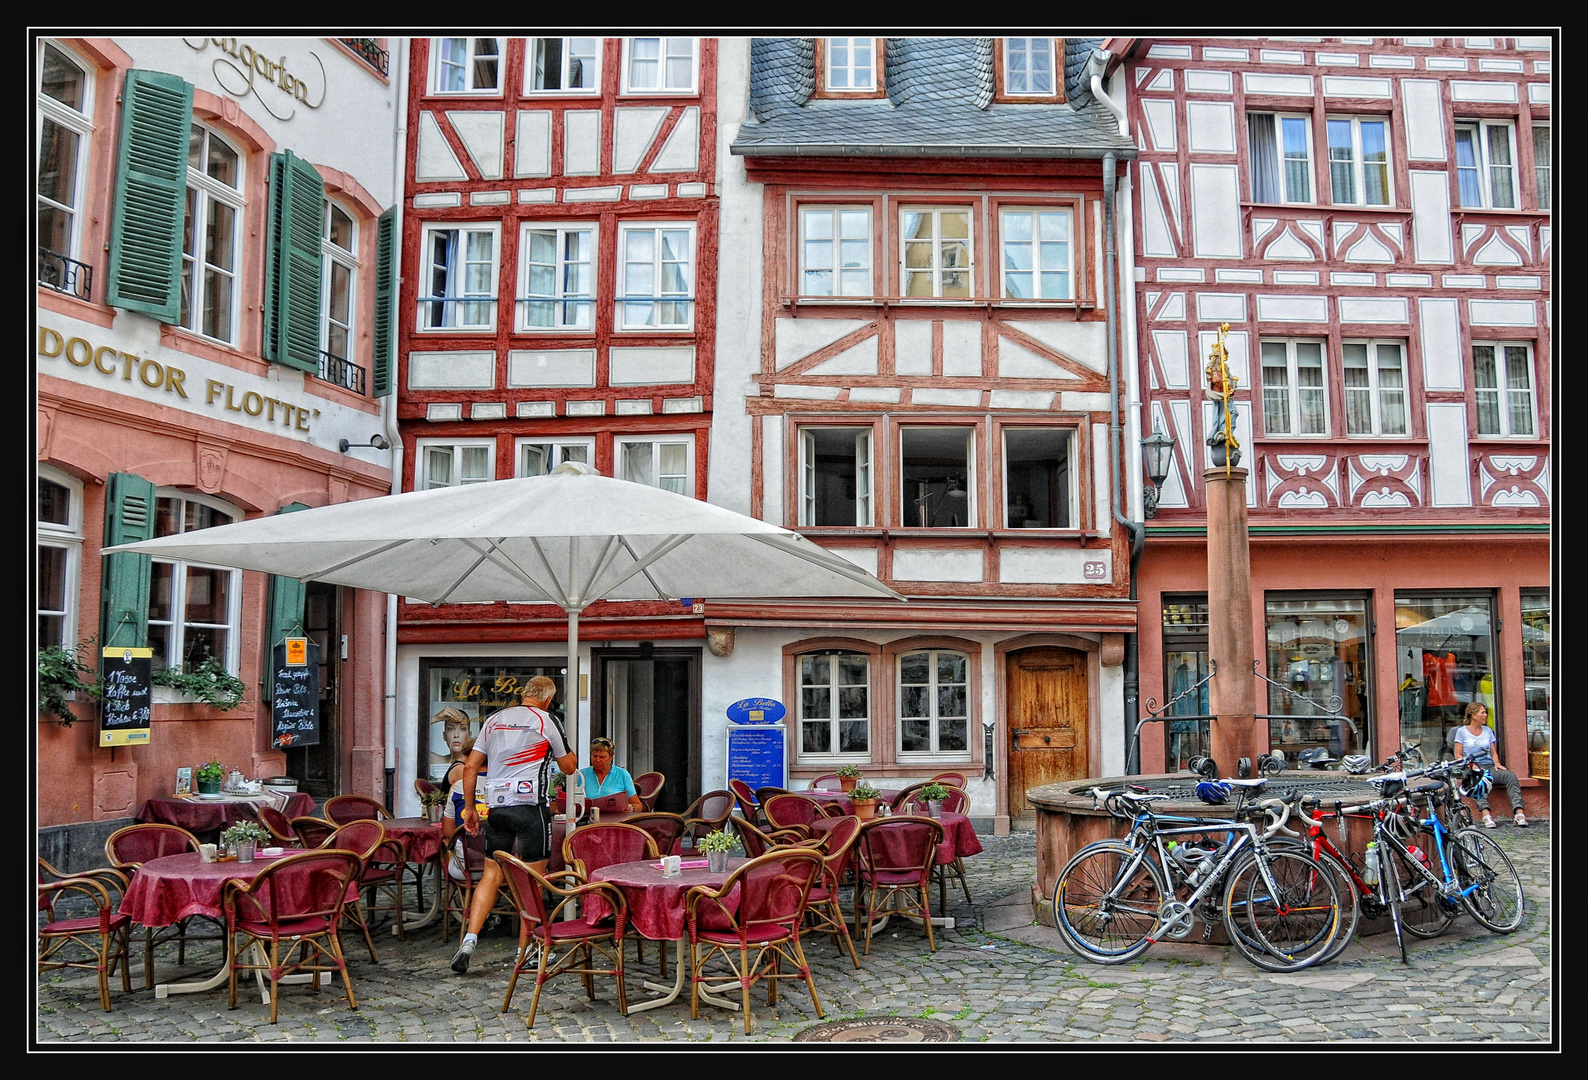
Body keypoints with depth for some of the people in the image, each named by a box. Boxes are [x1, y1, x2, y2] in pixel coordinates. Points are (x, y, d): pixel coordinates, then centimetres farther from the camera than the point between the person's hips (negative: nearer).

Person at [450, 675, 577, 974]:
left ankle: (470, 939, -2)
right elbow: (569, 767, 7)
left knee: (491, 875, 11)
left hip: (496, 804, 5)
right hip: (530, 804, -5)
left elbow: (470, 767, 12)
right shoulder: (546, 721, -1)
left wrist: (470, 808, 18)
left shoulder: (494, 719, 13)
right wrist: (569, 753, 28)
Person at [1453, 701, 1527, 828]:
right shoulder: (1462, 731, 8)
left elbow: (1494, 752, 18)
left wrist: (1497, 763, -4)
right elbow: (1458, 755, 3)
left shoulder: (1488, 731, 21)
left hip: (1489, 766, 4)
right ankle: (1485, 813, -53)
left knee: (1510, 776, -27)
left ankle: (1518, 811, -39)